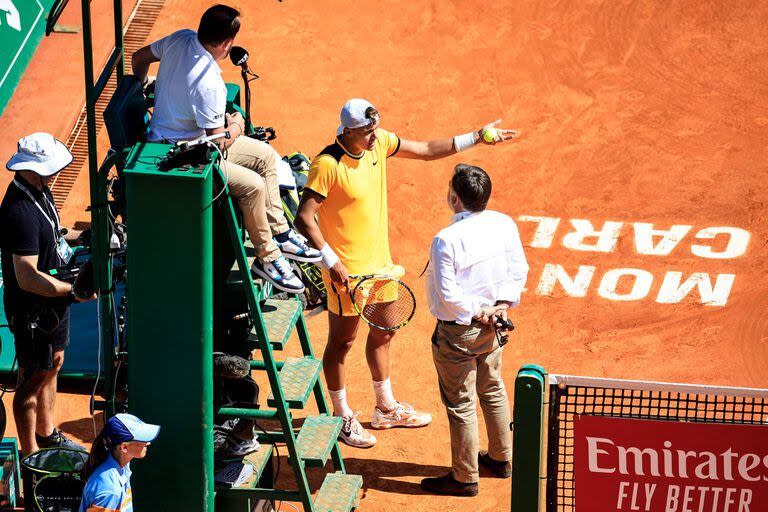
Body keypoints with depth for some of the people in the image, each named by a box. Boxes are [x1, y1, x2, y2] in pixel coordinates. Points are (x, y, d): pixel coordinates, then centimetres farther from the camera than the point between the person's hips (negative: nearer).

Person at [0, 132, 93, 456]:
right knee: (33, 379, 4)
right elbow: (28, 278, -33)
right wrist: (73, 292, -28)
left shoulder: (38, 190, -1)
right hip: (32, 310, -10)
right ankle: (30, 455, 18)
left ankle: (46, 435, 43)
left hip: (52, 302, 10)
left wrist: (76, 235, 8)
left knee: (53, 364, 25)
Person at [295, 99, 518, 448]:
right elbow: (304, 219, -22)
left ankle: (386, 409, 38)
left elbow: (427, 150, 10)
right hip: (347, 272, -8)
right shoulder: (327, 164, -24)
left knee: (382, 334, 21)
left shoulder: (379, 142, -3)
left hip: (380, 262, 8)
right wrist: (331, 262, -25)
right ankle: (342, 417, 23)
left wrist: (476, 138, 3)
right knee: (342, 341, 7)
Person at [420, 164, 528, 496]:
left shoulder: (446, 240, -27)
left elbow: (448, 294, -25)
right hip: (491, 330, 7)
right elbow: (518, 270, -1)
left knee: (460, 405, 8)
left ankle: (465, 478, 20)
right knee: (492, 390, 26)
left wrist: (476, 314, -11)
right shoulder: (505, 225, -7)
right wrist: (502, 305, -7)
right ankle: (501, 458, 41)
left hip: (457, 333, -7)